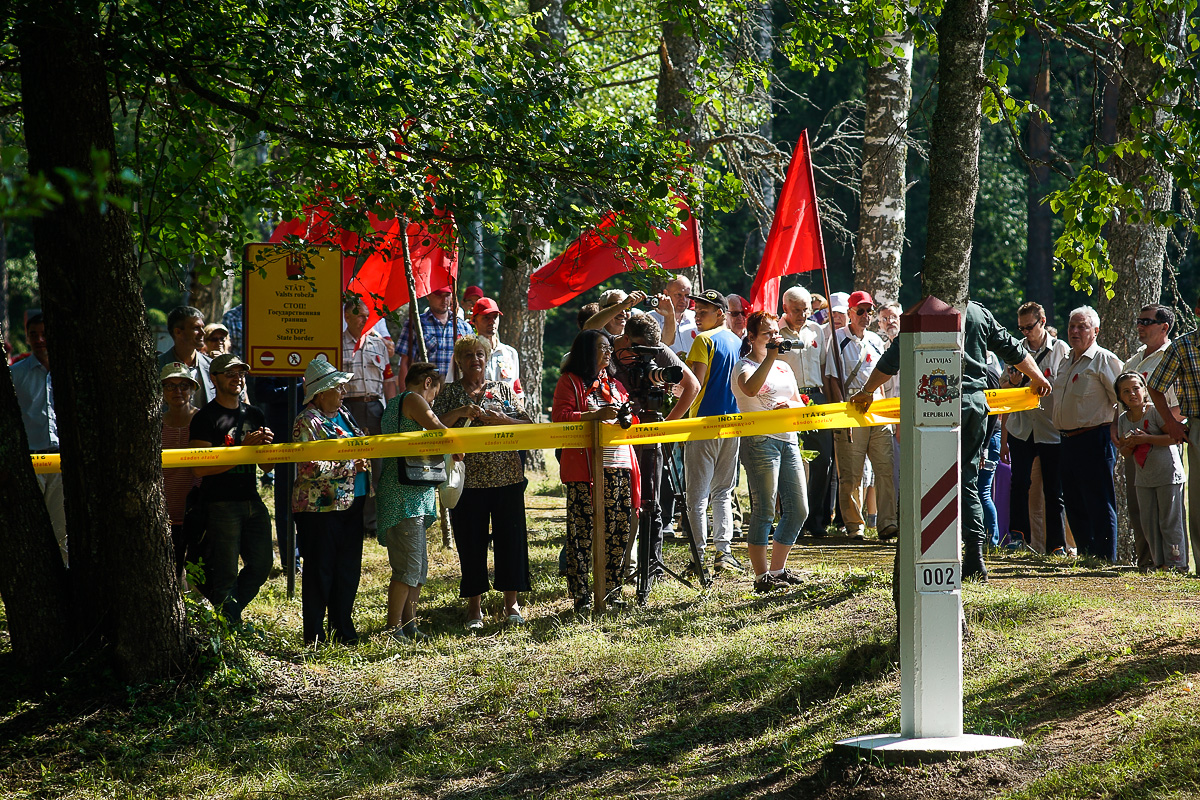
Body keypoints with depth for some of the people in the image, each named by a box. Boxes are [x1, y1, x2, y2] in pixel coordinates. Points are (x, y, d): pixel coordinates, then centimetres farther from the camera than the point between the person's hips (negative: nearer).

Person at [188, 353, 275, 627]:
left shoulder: (253, 415, 16)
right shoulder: (205, 418, -5)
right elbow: (200, 468, -15)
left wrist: (266, 445, -4)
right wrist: (243, 449, -19)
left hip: (252, 500, 7)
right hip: (222, 504, -7)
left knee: (261, 564, 8)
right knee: (226, 573, -4)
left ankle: (231, 611, 24)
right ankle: (230, 624, 6)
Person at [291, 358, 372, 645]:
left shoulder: (343, 416, 15)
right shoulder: (306, 422, -11)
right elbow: (308, 468, -20)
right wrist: (349, 466, -17)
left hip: (351, 504, 8)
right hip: (320, 508, -8)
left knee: (348, 569, 11)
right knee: (320, 571, -2)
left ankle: (342, 630, 20)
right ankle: (314, 637, 5)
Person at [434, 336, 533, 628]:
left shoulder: (503, 389, 10)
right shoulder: (450, 393, 7)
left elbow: (528, 426, 6)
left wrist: (501, 419, -10)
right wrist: (460, 412, -15)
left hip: (507, 477, 1)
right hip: (468, 480, -1)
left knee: (511, 537, 0)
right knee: (470, 541, 1)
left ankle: (511, 603, 10)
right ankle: (474, 605, 11)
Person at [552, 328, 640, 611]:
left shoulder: (613, 383, 20)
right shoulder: (570, 382, 1)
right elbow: (560, 417, -11)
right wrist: (595, 415, -19)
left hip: (618, 466, 6)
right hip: (584, 468, -6)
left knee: (618, 531, 4)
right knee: (582, 533, -6)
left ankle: (612, 590, 13)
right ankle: (580, 595, -2)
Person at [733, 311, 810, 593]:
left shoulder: (784, 367, 21)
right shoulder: (744, 367, -1)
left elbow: (799, 403, 20)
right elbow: (750, 389, -25)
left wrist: (790, 405, -3)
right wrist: (770, 356, -27)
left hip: (788, 440, 7)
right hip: (760, 440, -7)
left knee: (798, 509, 6)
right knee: (764, 510, -9)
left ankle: (778, 569, 18)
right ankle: (762, 576, -4)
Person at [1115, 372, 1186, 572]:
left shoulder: (1155, 411, -11)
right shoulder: (1123, 420, 8)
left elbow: (1174, 436, -19)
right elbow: (1124, 452, 14)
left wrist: (1146, 439, -23)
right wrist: (1130, 445, -10)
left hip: (1168, 474, -7)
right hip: (1143, 478, 7)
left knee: (1169, 521, -5)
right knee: (1148, 523, 7)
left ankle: (1176, 563, -3)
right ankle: (1159, 563, 14)